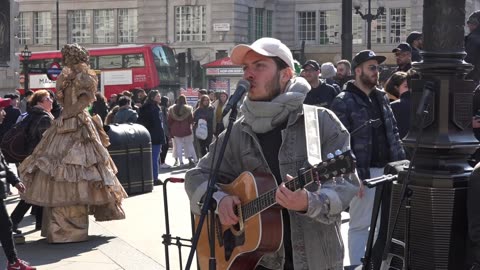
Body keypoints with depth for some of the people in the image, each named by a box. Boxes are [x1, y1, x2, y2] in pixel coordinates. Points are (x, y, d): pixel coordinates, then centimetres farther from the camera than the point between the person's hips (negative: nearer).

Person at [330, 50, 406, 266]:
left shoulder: (381, 97, 13)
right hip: (364, 172, -7)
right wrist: (354, 176, -19)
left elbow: (393, 132, 18)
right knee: (360, 225, 1)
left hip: (388, 169, 7)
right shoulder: (344, 102, -9)